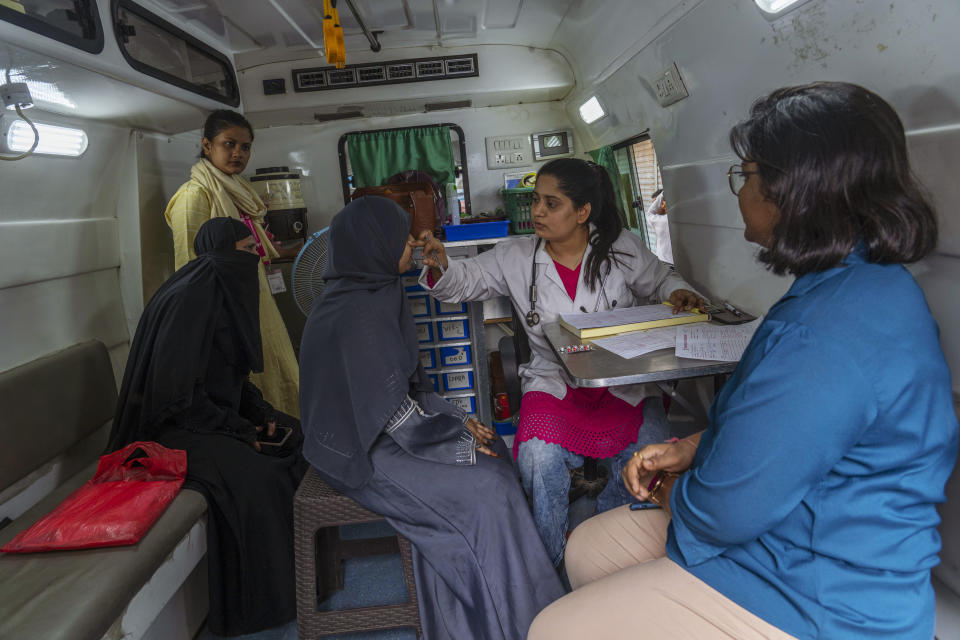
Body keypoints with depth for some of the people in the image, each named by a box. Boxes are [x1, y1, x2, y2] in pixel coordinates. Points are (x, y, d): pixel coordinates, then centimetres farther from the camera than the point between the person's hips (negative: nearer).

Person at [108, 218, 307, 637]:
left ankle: (303, 567, 9)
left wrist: (261, 413, 1)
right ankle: (253, 604, -11)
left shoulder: (224, 292, 8)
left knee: (299, 440, 0)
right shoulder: (190, 300, -22)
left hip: (217, 411, 10)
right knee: (256, 476, -29)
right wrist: (239, 430, -20)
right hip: (177, 426, -10)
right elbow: (175, 391, -26)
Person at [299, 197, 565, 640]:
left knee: (492, 449, 5)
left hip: (368, 429, 10)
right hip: (364, 453, -9)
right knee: (487, 490, -12)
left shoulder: (370, 295, 5)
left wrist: (457, 420, 3)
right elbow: (397, 415, -24)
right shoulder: (361, 316, -26)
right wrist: (459, 437, -11)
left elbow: (404, 386, 10)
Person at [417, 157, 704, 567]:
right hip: (554, 383, 0)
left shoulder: (621, 248, 2)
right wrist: (439, 267, -22)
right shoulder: (515, 258, 2)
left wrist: (677, 292, -4)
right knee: (539, 457, -28)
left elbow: (658, 279, 18)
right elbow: (463, 282, 1)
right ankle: (550, 561, 1)